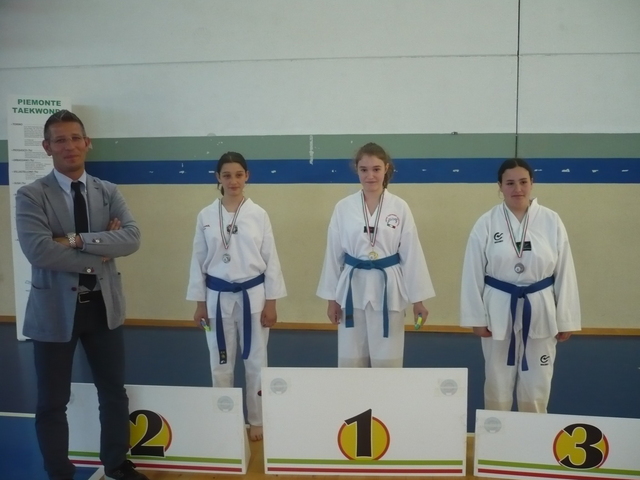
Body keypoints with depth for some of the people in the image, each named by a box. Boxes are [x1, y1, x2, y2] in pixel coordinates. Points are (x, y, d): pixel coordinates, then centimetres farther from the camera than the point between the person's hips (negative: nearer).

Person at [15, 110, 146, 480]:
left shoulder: (109, 192, 2)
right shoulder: (31, 196, -8)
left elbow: (132, 238, -14)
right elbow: (38, 250, -22)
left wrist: (78, 240, -23)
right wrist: (98, 254, -18)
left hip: (103, 305, 3)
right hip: (55, 308, -3)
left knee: (114, 392, 17)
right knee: (53, 402, 11)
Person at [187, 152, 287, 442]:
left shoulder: (259, 215, -3)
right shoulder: (206, 216, 0)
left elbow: (271, 259, -1)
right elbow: (199, 260, 3)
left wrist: (271, 303, -4)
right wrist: (199, 303, 2)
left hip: (253, 295, -1)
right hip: (218, 297, 1)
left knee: (255, 361, 9)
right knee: (220, 363, 11)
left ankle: (257, 420, 27)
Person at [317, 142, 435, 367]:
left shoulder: (400, 207, -4)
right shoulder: (343, 207, -2)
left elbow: (411, 254, -1)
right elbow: (334, 254, 3)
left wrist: (418, 299, -1)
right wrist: (332, 298, 4)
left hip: (388, 289, -1)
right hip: (353, 288, 1)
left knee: (387, 359, 9)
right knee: (350, 359, 10)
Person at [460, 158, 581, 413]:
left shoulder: (551, 221, -4)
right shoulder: (486, 223, -6)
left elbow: (564, 273, 0)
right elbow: (473, 274, -3)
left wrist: (565, 320, 1)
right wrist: (477, 318, -3)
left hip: (539, 311, 1)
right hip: (499, 311, 0)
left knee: (536, 386, 12)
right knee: (497, 382, 13)